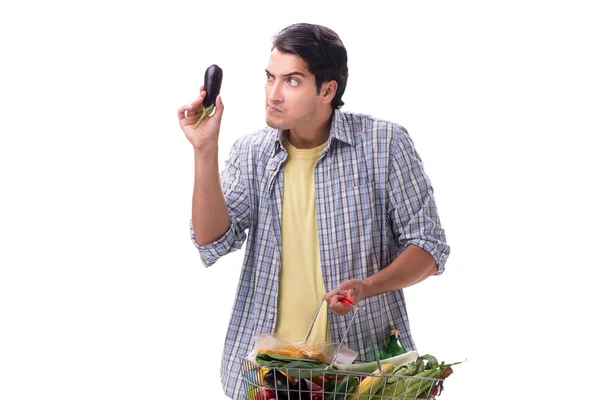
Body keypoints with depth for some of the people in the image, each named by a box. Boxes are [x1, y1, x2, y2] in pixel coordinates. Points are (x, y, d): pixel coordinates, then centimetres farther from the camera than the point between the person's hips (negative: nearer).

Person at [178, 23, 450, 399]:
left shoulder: (385, 143, -6)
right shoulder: (251, 153, 2)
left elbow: (429, 246, -3)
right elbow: (212, 244, -8)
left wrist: (367, 287, -21)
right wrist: (205, 149, -17)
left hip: (364, 358, -2)